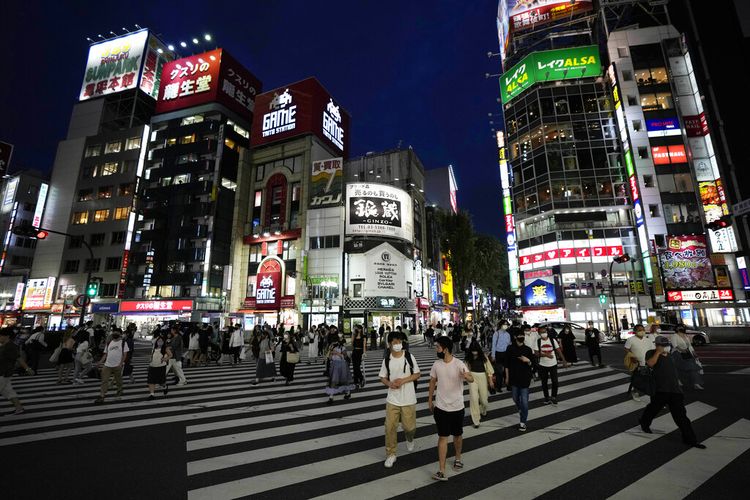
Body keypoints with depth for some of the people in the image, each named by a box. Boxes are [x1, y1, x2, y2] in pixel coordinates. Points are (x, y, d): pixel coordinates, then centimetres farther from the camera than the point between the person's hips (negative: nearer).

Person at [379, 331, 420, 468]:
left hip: (408, 399, -1)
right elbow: (383, 378, 6)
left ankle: (409, 439, 43)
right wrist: (389, 383, -16)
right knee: (390, 427, 2)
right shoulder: (387, 360, -3)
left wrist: (403, 380, -17)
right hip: (392, 399, 1)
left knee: (409, 426, 8)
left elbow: (417, 374, -4)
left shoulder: (409, 357, -8)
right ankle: (391, 454, 21)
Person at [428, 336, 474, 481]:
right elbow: (432, 382, 8)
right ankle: (442, 471, 5)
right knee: (443, 437, 1)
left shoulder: (459, 364, -18)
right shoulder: (436, 364, -5)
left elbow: (471, 379, -32)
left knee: (457, 435, 19)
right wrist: (430, 401, 13)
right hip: (441, 407, 2)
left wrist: (467, 376, -56)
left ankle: (458, 458, 44)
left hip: (457, 407, -1)